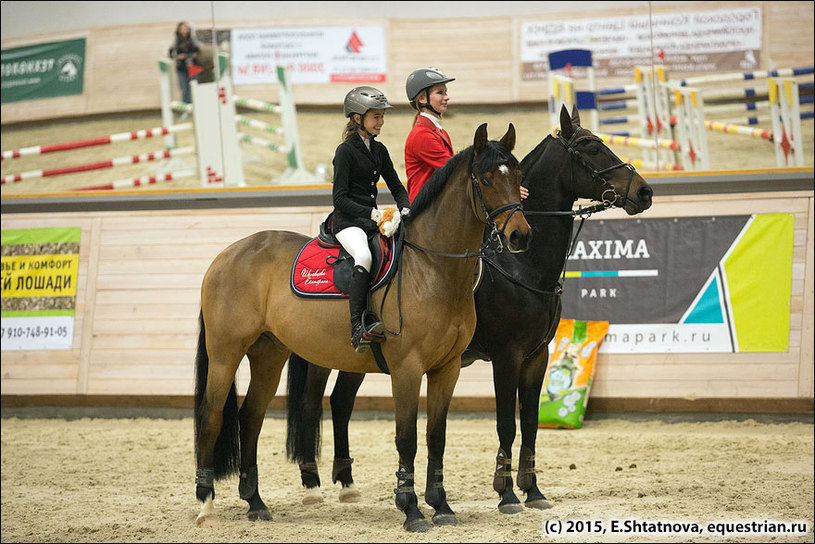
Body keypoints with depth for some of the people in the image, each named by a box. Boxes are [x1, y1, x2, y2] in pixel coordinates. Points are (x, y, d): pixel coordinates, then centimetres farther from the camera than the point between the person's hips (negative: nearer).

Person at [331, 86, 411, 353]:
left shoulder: (379, 150, 15)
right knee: (364, 255, -35)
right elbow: (340, 198, -10)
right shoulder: (345, 151, -5)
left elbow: (397, 187, 22)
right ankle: (358, 329, -42)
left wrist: (405, 209, 1)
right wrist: (371, 212, -20)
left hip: (372, 219, 7)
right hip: (347, 221, -7)